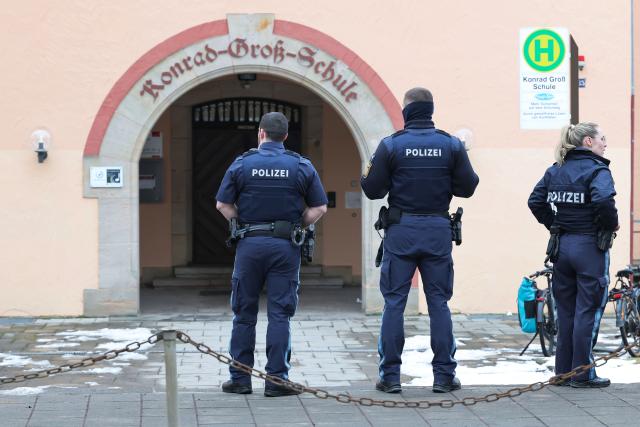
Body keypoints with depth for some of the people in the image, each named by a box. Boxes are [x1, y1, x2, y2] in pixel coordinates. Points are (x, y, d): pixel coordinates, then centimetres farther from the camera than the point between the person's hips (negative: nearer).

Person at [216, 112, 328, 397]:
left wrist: (242, 224, 9)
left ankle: (240, 378, 11)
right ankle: (277, 380, 0)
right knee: (279, 314, 2)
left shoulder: (242, 164, 0)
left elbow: (223, 204, -1)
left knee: (244, 314, 8)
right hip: (286, 246, 0)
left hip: (250, 244, 0)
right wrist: (296, 226, 8)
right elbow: (319, 208, 1)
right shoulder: (302, 167, 1)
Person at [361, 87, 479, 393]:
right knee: (439, 302, 7)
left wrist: (366, 175, 17)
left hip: (401, 230, -1)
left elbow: (373, 190, -4)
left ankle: (390, 376, 3)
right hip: (438, 230, 1)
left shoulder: (390, 145, -5)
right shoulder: (451, 145, 1)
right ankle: (444, 375, 6)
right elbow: (467, 187, 1)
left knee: (394, 302, 3)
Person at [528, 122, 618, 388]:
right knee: (588, 311, 0)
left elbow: (535, 201, 6)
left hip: (562, 245, 6)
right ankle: (582, 374, 2)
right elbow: (604, 200, -28)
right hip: (590, 246, -6)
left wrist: (554, 225, 12)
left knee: (565, 311, 14)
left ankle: (563, 371, 18)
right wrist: (611, 225, -12)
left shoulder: (555, 170, 9)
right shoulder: (597, 169, -11)